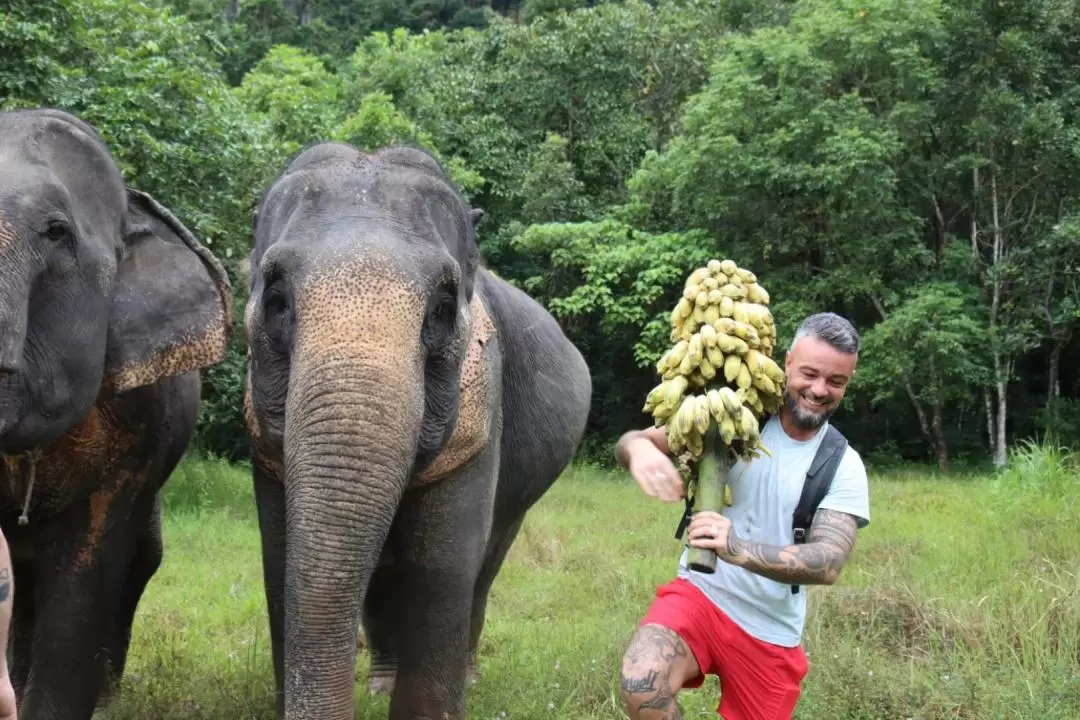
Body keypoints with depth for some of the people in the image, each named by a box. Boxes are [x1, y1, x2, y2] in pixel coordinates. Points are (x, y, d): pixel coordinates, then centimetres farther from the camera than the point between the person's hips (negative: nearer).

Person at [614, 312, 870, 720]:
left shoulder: (844, 466, -5)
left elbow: (828, 563, -18)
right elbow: (629, 441, -9)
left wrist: (740, 549, -38)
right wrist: (639, 448, -37)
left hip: (771, 632, 2)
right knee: (640, 686, -31)